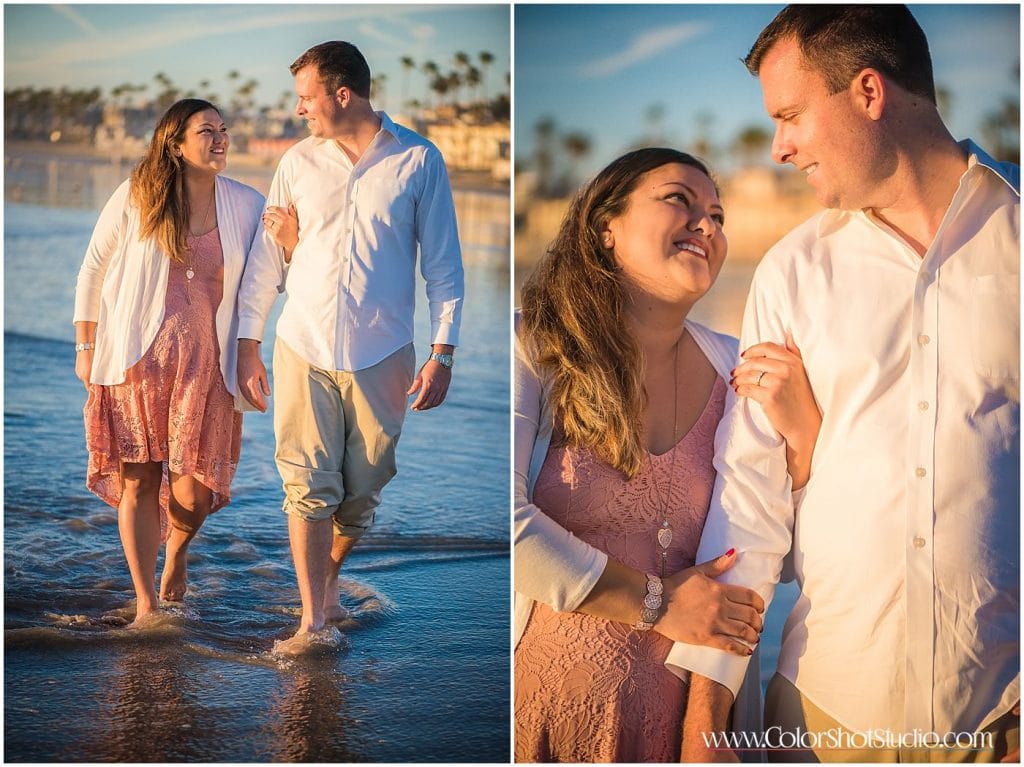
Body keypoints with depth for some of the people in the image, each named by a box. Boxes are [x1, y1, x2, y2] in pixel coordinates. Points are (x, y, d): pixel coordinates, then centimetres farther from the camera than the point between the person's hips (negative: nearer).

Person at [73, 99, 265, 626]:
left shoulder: (246, 206, 2)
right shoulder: (135, 198, -2)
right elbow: (92, 272, 6)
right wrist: (85, 348, 6)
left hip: (205, 362, 1)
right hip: (136, 359, -1)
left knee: (195, 486, -3)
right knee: (138, 480, 0)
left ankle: (177, 551, 33)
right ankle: (145, 604, 14)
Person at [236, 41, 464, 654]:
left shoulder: (419, 161, -2)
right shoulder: (298, 163, 4)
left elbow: (444, 265, 0)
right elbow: (267, 261, 9)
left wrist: (442, 355, -5)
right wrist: (248, 346, 7)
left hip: (381, 357, -1)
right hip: (304, 351, 1)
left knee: (364, 489, 9)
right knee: (308, 486, -3)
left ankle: (328, 577, 34)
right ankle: (314, 619, 4)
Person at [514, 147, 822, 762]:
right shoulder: (535, 351, -10)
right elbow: (508, 521, -20)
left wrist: (805, 436, -12)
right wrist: (655, 603, -15)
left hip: (696, 701, 4)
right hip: (553, 700, -3)